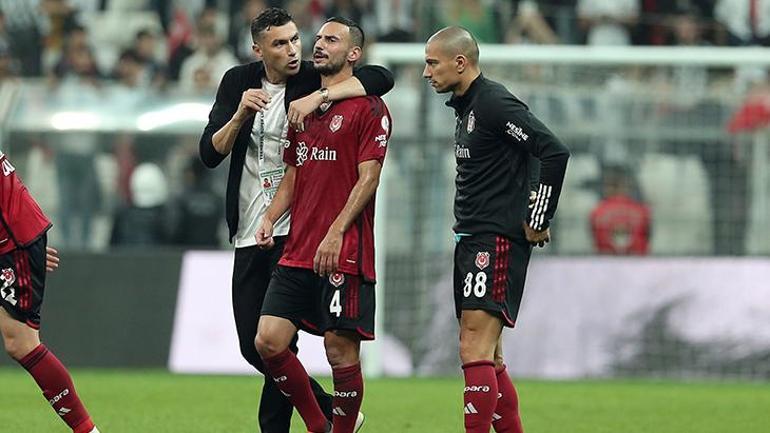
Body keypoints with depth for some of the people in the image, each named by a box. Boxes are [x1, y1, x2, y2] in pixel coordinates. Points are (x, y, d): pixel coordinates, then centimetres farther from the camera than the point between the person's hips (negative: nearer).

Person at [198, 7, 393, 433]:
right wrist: (240, 114, -16)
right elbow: (210, 154, 1)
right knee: (251, 346, 5)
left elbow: (381, 78, -20)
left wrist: (318, 96, -28)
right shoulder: (238, 82, 6)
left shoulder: (314, 79, -5)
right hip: (248, 232, 5)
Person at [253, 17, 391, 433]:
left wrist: (336, 233, -18)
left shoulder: (369, 108, -3)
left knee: (341, 349, -4)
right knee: (268, 341, -2)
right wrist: (270, 218, 6)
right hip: (296, 253, 7)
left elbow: (368, 178, -10)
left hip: (344, 254, -7)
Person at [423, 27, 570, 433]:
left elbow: (554, 152, -21)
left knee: (475, 350, -16)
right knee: (488, 357, 11)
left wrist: (538, 222, -15)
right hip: (472, 242, 10)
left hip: (498, 241, -10)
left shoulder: (494, 103, -13)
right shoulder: (466, 106, 17)